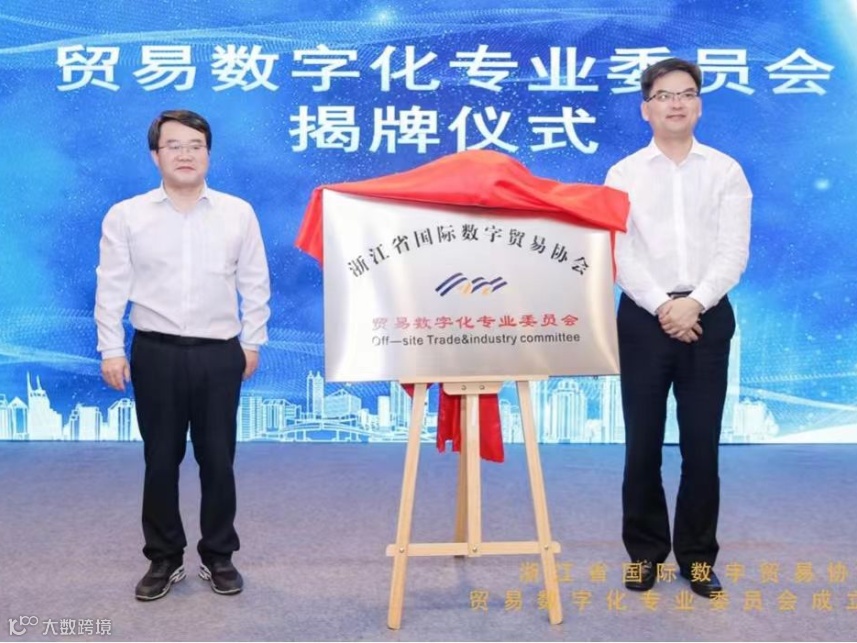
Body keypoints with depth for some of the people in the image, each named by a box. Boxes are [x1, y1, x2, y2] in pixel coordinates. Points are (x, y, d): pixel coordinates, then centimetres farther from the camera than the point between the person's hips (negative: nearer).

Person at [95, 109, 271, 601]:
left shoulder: (239, 213, 2)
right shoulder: (126, 216, 0)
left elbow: (255, 283, 7)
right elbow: (112, 287, 1)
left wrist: (252, 341, 6)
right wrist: (111, 349, -2)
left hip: (219, 353, 1)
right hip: (156, 353, 0)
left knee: (218, 459, 7)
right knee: (161, 460, 7)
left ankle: (219, 556, 22)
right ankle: (164, 558, 22)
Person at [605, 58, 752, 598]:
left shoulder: (726, 170, 7)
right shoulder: (624, 174, 6)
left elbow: (735, 250, -2)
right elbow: (621, 253, -4)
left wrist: (695, 304, -15)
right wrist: (662, 307, -15)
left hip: (708, 316, 0)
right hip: (644, 317, 0)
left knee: (702, 444, 4)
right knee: (643, 444, 5)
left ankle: (698, 555, 18)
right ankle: (645, 551, 19)